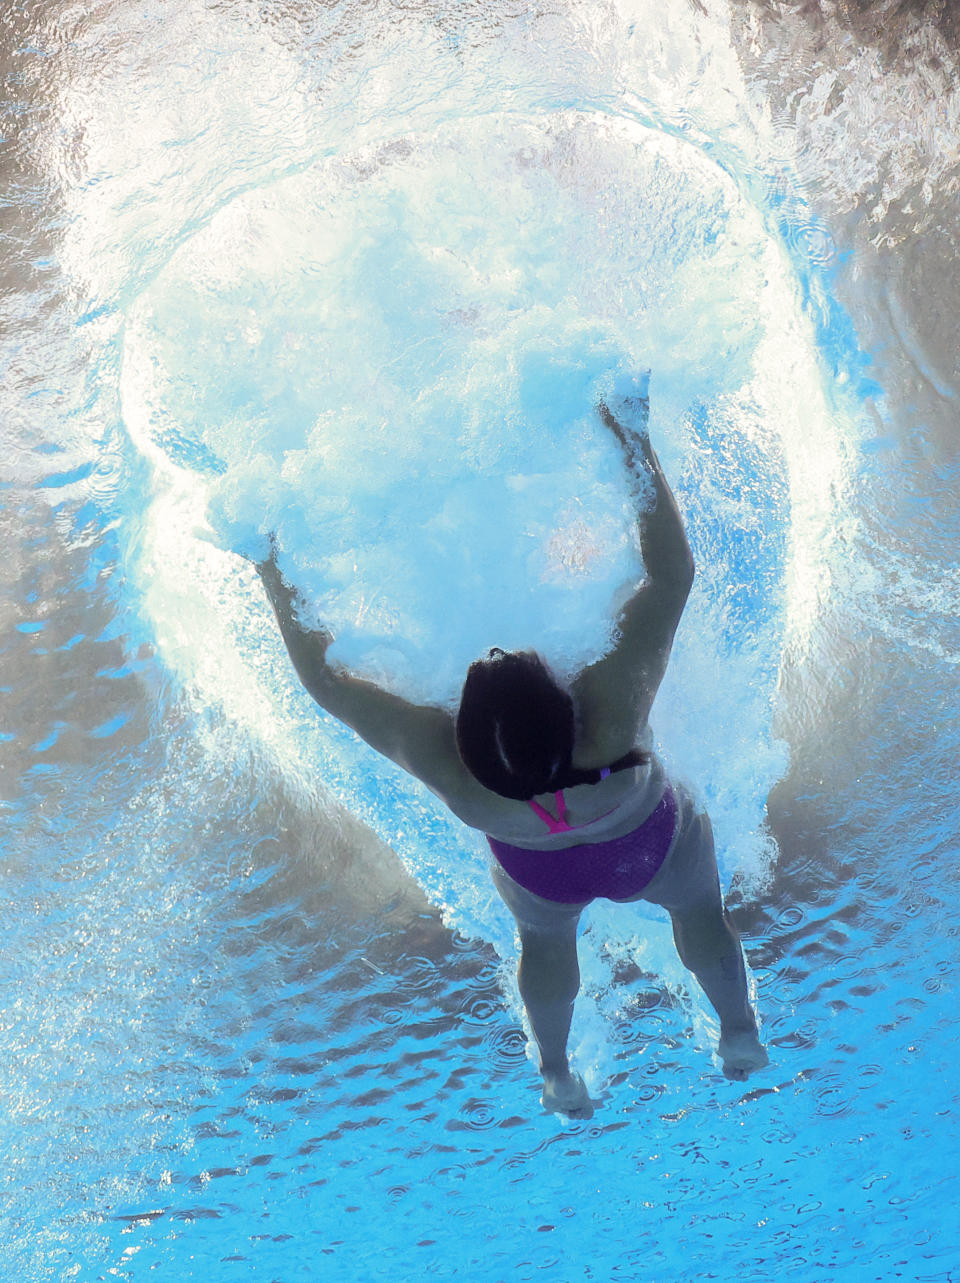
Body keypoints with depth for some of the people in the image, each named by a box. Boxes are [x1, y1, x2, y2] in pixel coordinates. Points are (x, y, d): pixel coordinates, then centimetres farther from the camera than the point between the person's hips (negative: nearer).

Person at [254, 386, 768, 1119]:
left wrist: (276, 577, -27)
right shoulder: (612, 721, -49)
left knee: (547, 939, 36)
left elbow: (325, 680, -33)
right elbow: (673, 573, -44)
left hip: (542, 873, 1)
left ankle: (558, 1075, 64)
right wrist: (637, 442, -42)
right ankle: (741, 1036, 64)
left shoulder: (448, 768, -45)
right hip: (650, 849, -1)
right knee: (700, 912, 34)